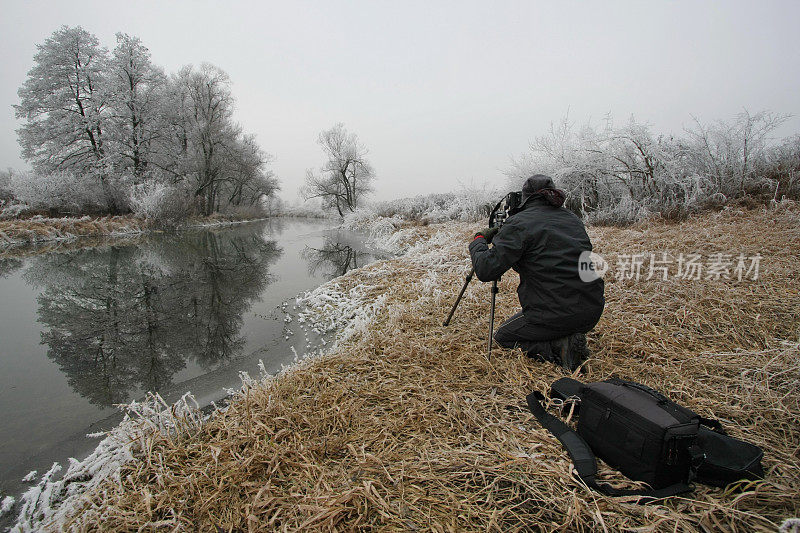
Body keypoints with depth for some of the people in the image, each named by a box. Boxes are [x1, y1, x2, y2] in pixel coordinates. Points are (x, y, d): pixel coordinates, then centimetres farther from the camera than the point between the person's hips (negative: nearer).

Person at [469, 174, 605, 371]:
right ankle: (568, 338, 9)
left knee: (502, 337, 18)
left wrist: (479, 240, 1)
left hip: (555, 316, -7)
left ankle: (558, 348, -3)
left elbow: (486, 270, -19)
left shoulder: (519, 223, -12)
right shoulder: (573, 218, 10)